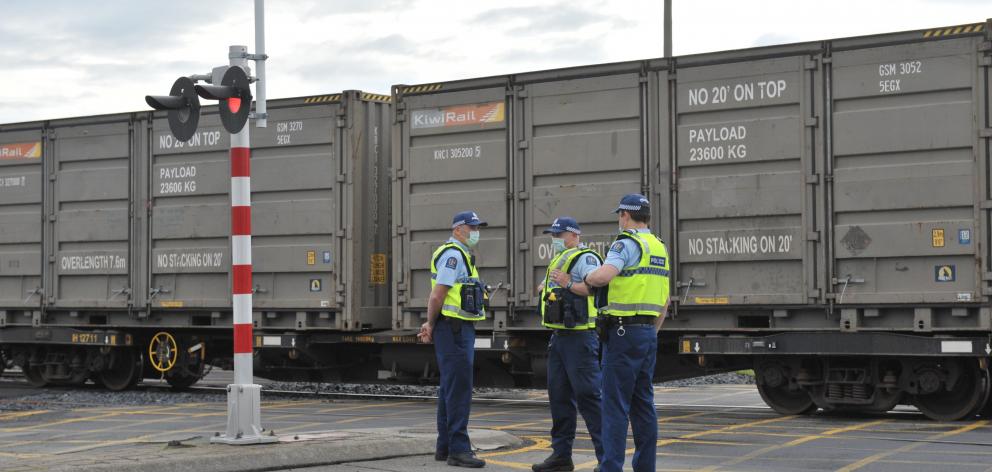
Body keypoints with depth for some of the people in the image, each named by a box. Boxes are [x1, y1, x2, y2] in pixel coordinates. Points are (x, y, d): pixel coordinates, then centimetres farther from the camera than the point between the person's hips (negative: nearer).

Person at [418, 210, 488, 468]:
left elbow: (438, 296, 21)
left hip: (461, 330, 11)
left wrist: (431, 324, 11)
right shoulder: (453, 255, -13)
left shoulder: (460, 255, 19)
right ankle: (458, 449, -11)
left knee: (450, 388, 13)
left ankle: (444, 447, 19)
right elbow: (437, 295, -19)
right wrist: (432, 324, -7)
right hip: (454, 329, -11)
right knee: (459, 389, -11)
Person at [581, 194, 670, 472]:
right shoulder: (659, 248, 16)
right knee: (643, 402, 11)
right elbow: (665, 302, 20)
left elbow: (603, 275, -28)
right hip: (648, 332, 8)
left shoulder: (627, 243, -10)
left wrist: (588, 278, -6)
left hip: (623, 332, -8)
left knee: (616, 403, -7)